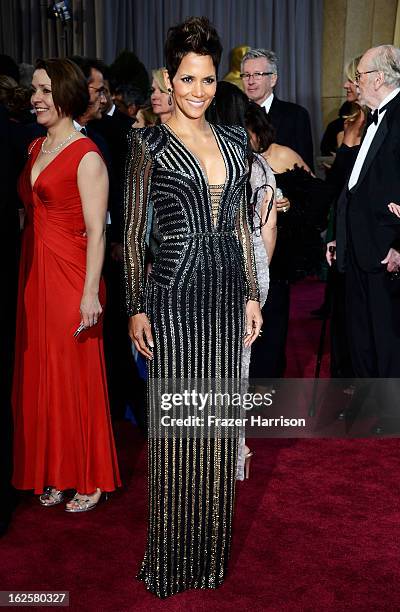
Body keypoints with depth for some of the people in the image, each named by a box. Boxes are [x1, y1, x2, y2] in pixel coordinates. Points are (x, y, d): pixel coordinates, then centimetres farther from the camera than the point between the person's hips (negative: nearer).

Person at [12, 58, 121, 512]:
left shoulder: (86, 155, -10)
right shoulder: (35, 148, 13)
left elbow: (96, 231, -14)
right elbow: (30, 213, 13)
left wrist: (90, 292, -19)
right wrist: (26, 275, 6)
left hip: (70, 274, -7)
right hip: (33, 273, 7)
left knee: (76, 375, 2)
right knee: (40, 373, 12)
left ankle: (89, 478, 18)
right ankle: (55, 473, 27)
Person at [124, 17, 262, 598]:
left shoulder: (233, 139, 10)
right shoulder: (148, 143, -4)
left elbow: (241, 224, 13)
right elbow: (133, 234, -3)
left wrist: (252, 294, 10)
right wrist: (136, 308, -6)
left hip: (227, 293, 5)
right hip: (175, 295, -5)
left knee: (219, 422, 12)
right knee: (176, 425, 2)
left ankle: (212, 549, 30)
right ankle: (173, 557, 21)